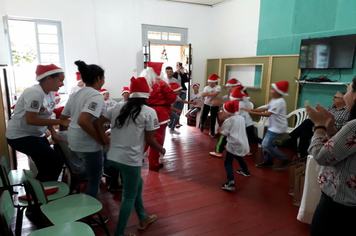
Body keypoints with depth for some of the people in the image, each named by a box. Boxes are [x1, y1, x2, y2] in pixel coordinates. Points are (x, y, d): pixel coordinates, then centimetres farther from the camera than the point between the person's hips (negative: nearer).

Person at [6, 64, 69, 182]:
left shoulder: (51, 93, 1)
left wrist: (54, 133, -6)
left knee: (49, 165, 13)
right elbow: (31, 120, -30)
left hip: (36, 135, 9)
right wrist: (60, 122, -28)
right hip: (20, 136, -9)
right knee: (56, 161, -12)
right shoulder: (35, 93, -25)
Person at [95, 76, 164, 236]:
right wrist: (161, 149, 11)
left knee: (137, 184, 26)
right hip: (130, 160, -7)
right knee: (129, 196, 11)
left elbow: (98, 123, 5)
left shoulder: (118, 107, 9)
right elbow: (149, 140, -7)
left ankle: (143, 219, 41)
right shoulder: (149, 112, -6)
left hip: (113, 157, 7)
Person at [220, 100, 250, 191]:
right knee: (239, 157, 34)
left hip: (234, 144, -8)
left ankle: (231, 182, -21)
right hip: (243, 144, 8)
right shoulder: (241, 118, 9)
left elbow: (225, 133, -10)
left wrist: (220, 130, 9)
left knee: (228, 162, -7)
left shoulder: (228, 121, -12)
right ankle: (245, 171, 56)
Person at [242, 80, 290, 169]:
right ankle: (268, 161, 27)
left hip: (278, 128, -10)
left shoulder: (279, 102, -22)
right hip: (273, 126, 10)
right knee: (267, 143, 12)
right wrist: (251, 109, -7)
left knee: (266, 145, -8)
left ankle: (284, 160, 4)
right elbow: (264, 109, 5)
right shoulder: (274, 100, 10)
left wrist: (252, 112, -28)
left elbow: (268, 114, -28)